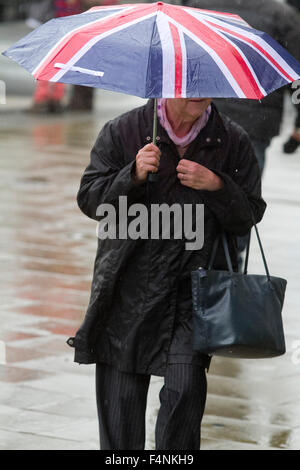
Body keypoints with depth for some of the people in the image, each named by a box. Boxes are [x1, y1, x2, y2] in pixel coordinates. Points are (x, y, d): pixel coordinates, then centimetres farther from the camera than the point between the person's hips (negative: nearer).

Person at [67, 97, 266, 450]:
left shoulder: (232, 141, 3)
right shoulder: (122, 132, 2)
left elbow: (250, 215, 5)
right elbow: (89, 199, 0)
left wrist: (216, 186, -13)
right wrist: (134, 176, -16)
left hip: (194, 285, 0)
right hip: (130, 285, 1)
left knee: (186, 386, -15)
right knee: (121, 391, 5)